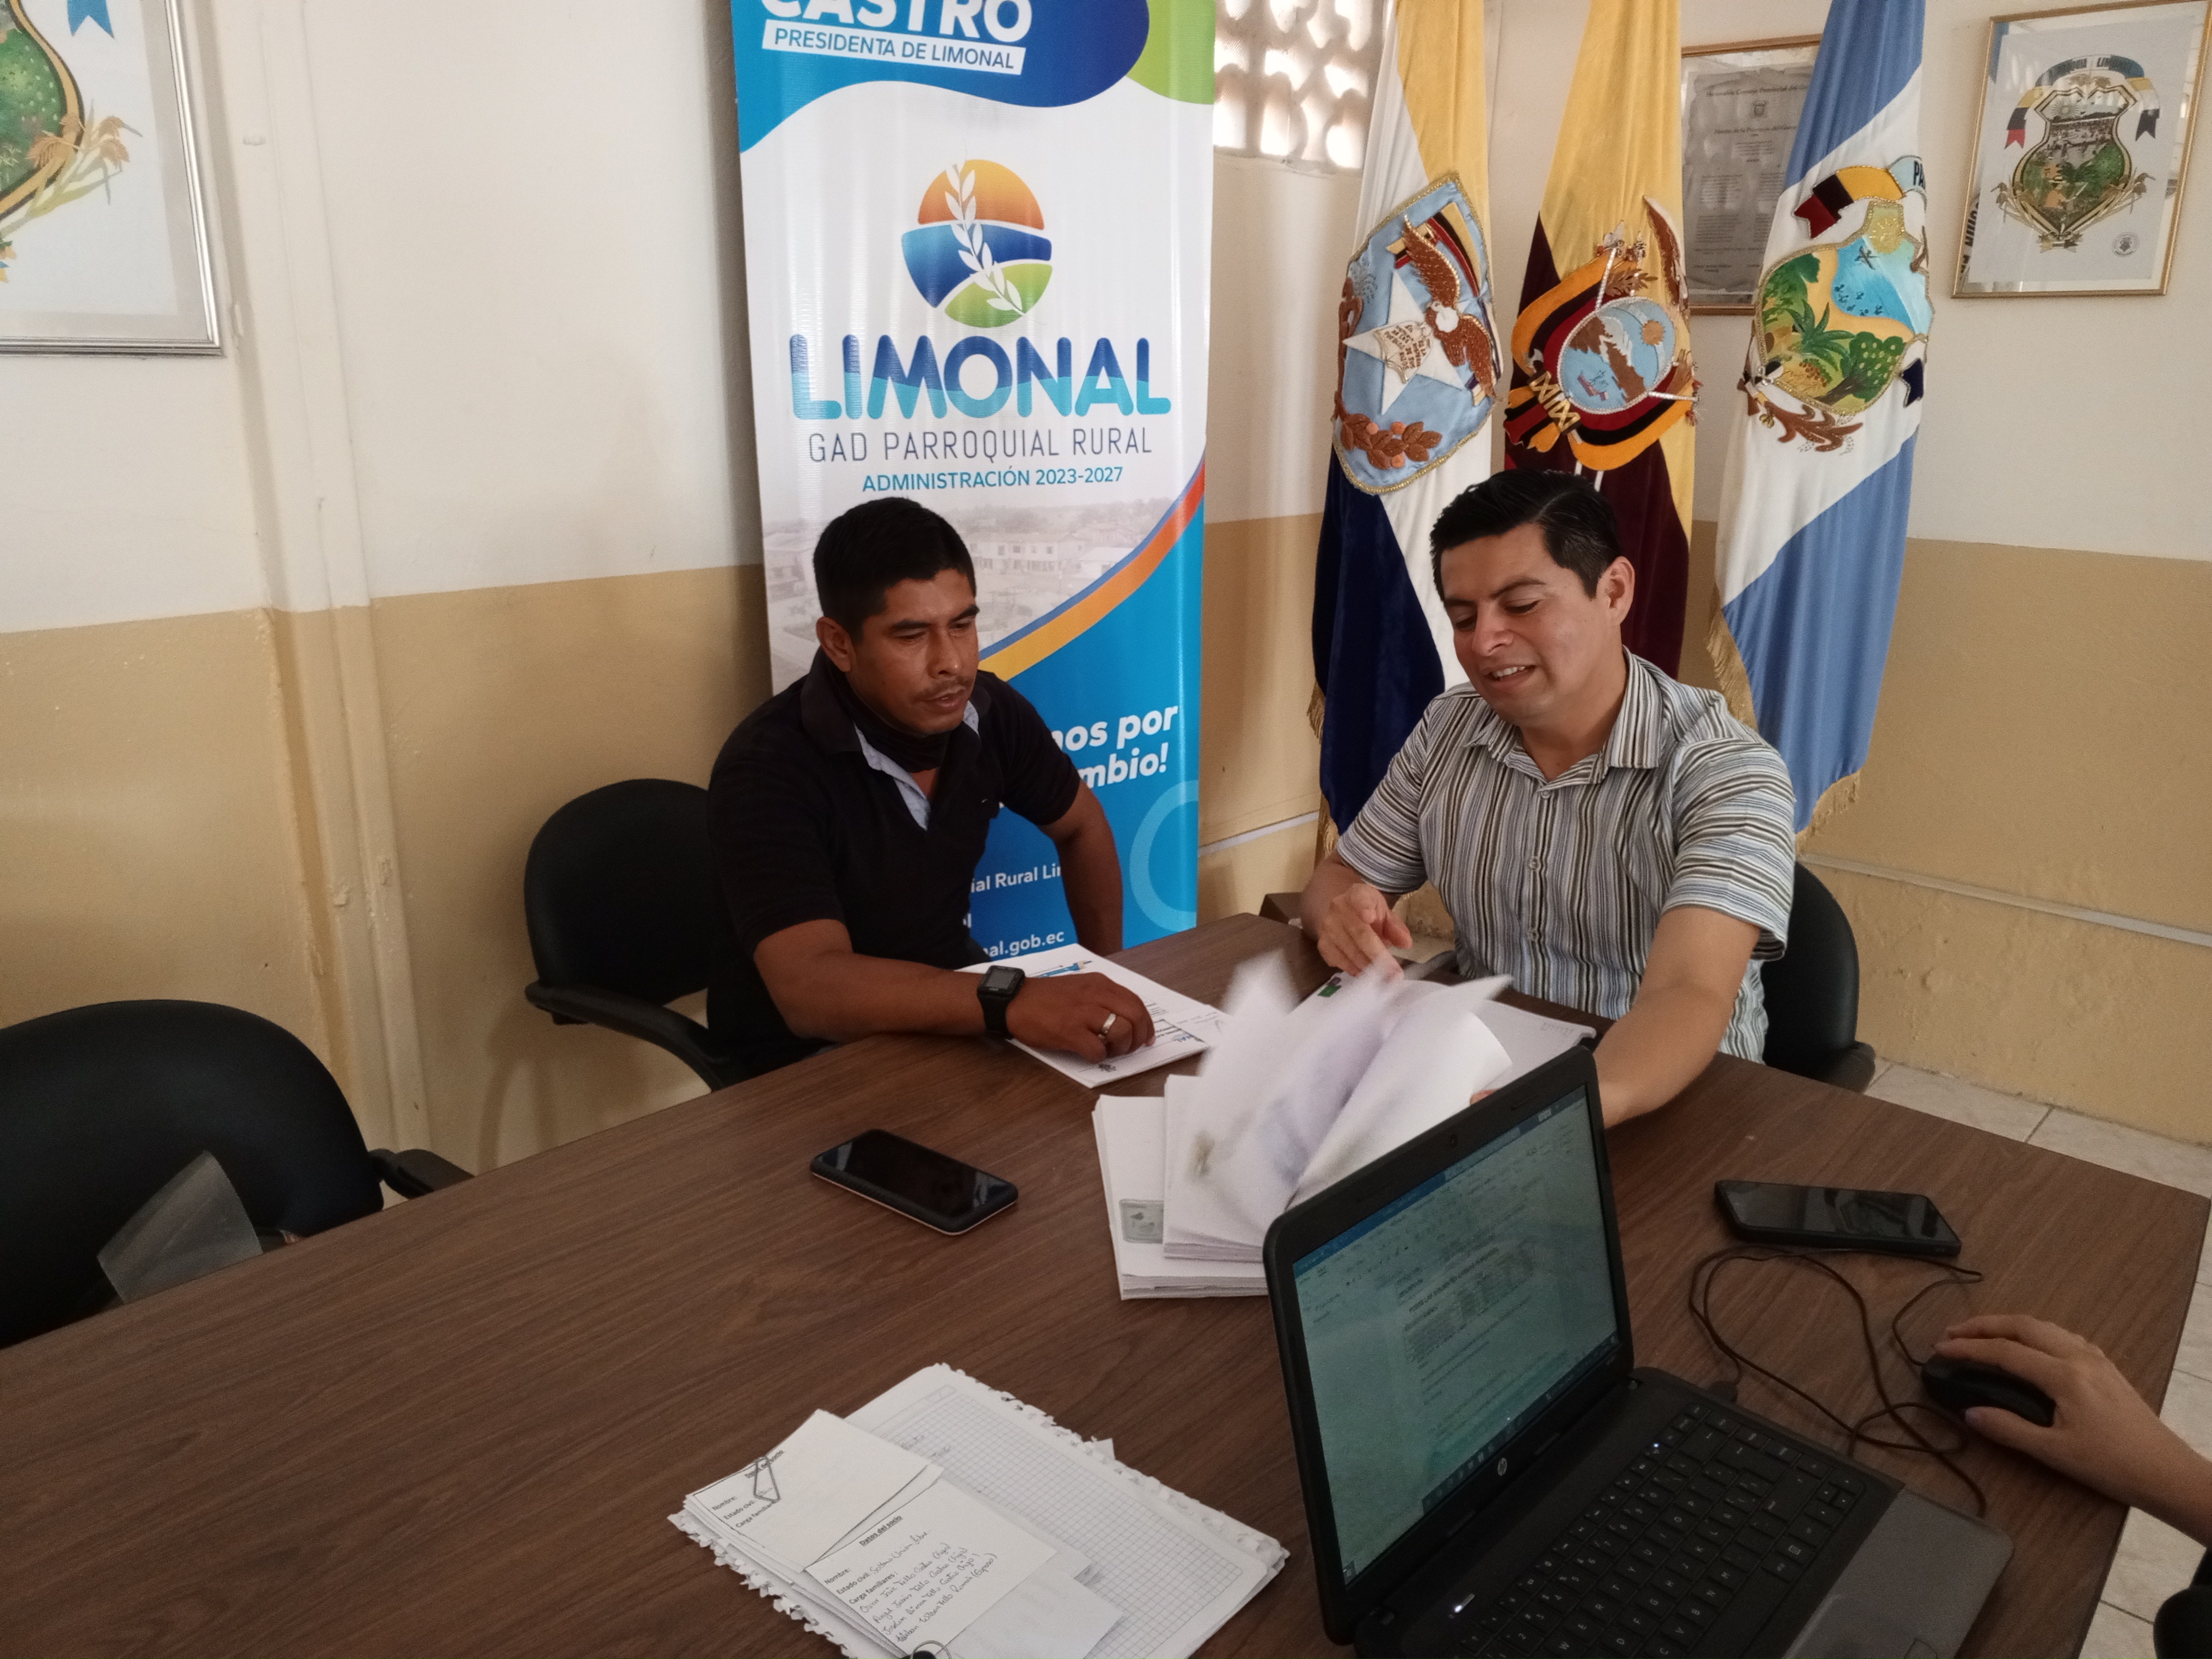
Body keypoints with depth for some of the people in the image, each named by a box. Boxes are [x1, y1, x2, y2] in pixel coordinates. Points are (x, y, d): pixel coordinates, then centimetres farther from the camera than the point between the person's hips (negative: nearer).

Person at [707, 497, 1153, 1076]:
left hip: (953, 1019, 6)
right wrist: (1011, 1003, -49)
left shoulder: (990, 712, -7)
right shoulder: (768, 770, -25)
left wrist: (1105, 977, 2)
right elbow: (809, 987, -37)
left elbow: (1081, 826, 13)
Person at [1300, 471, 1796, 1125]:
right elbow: (1341, 876, 8)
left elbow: (1688, 994, -29)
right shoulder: (1448, 731, 0)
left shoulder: (1724, 774, -17)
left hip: (1673, 1104, -2)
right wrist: (1344, 915, -17)